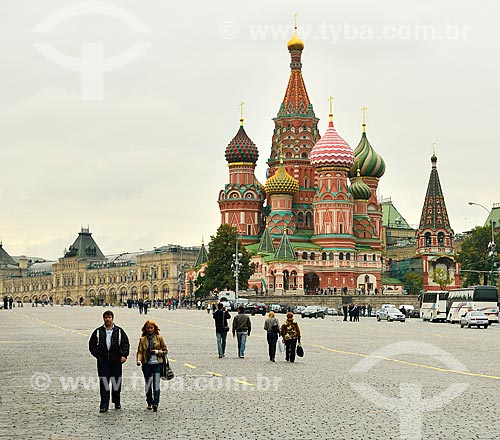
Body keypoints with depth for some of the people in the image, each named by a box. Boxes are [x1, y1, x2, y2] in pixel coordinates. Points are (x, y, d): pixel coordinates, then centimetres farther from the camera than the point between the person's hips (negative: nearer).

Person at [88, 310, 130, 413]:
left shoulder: (119, 331, 7)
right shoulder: (98, 331, 8)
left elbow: (126, 343, 6)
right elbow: (92, 344, 12)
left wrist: (124, 355, -7)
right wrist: (96, 354, -1)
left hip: (116, 361, 1)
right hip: (103, 361, -1)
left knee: (116, 382, 9)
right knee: (103, 383, -7)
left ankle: (117, 402, 27)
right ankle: (104, 405, -7)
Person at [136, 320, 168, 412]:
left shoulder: (159, 338, 4)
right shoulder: (142, 339, 6)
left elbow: (165, 351, 8)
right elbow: (140, 351, 1)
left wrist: (157, 352, -9)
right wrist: (139, 360, -16)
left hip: (157, 364, -2)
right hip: (146, 364, 2)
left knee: (156, 384, -12)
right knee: (148, 384, 10)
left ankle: (155, 403, -16)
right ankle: (149, 403, 22)